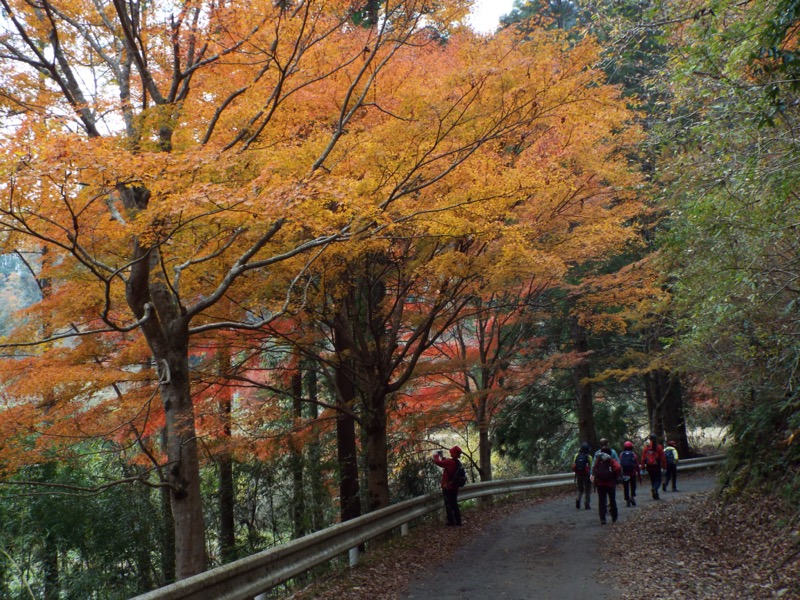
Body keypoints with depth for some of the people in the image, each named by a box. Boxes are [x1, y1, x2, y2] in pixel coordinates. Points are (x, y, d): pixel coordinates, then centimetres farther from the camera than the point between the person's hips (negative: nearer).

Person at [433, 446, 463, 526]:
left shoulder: (449, 462, -21)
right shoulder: (457, 463, 6)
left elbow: (437, 462, -19)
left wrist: (436, 455, 1)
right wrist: (442, 457, 26)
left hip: (447, 488, -8)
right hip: (454, 487, 8)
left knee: (448, 505, -1)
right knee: (455, 504, 15)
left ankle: (451, 522, -1)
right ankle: (458, 522, 16)